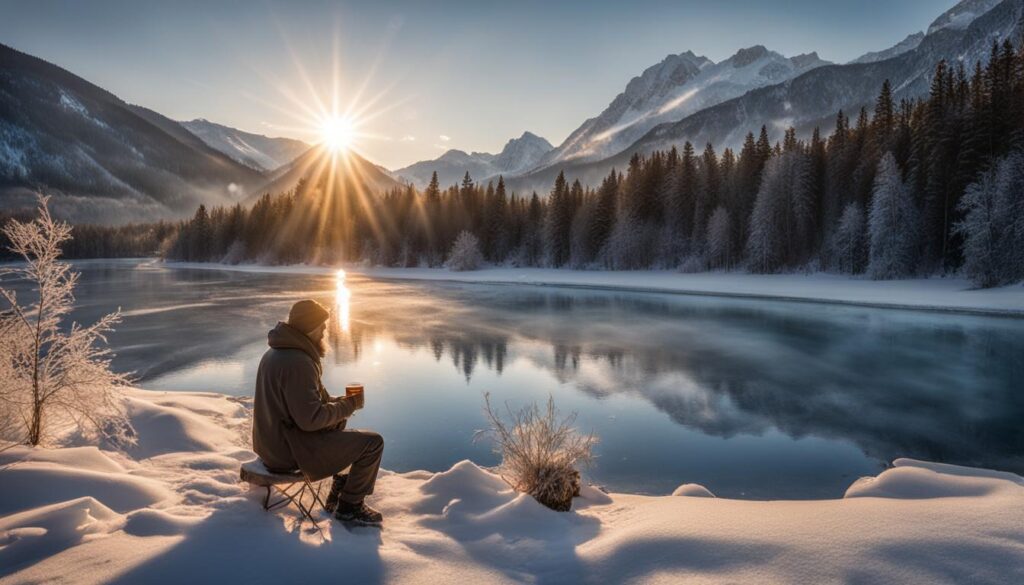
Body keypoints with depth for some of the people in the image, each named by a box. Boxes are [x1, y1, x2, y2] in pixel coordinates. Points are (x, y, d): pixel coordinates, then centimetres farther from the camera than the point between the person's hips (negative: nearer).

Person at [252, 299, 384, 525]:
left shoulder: (274, 353, 7)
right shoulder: (298, 362, -26)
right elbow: (310, 419, -29)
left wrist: (340, 403, 6)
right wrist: (349, 404, -15)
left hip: (272, 442, 11)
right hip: (291, 451, -10)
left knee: (337, 421, 30)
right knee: (373, 442, -9)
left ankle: (341, 484, 30)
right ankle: (350, 505, 7)